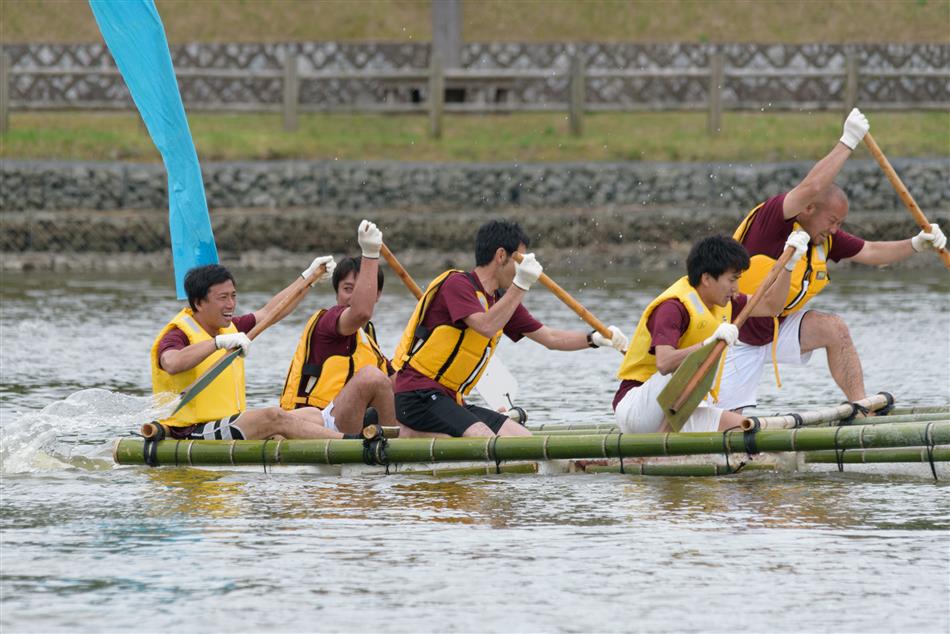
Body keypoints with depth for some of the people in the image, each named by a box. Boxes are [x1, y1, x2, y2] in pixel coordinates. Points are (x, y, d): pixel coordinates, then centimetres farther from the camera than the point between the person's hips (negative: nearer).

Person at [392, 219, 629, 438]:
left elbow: (550, 338, 21)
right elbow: (487, 327, -26)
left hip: (452, 401, 10)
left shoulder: (501, 300, 17)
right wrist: (521, 285, -24)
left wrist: (595, 338, 9)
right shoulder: (456, 283, -10)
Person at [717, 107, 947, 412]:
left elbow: (870, 252, 8)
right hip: (740, 338, -6)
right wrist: (847, 142, -39)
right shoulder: (772, 216, -22)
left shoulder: (825, 238, -1)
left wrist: (916, 245, -7)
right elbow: (811, 187, -39)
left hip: (779, 327, 6)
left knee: (834, 328, -19)